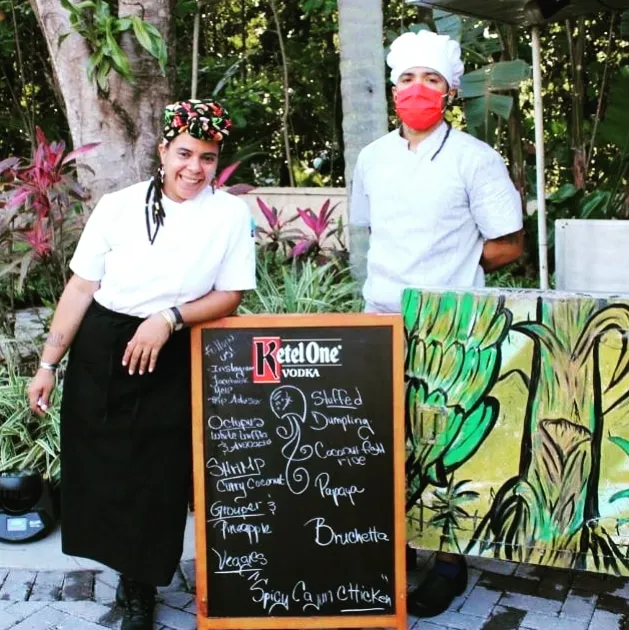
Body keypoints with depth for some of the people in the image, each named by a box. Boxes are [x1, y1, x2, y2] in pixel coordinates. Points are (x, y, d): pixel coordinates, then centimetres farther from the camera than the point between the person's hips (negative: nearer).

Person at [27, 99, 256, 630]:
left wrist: (169, 318, -20)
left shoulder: (232, 213, -5)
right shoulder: (118, 207, -4)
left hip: (172, 359, -1)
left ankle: (140, 586, 32)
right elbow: (80, 288, -2)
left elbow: (229, 296, -5)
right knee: (94, 466, 11)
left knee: (157, 479, 7)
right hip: (98, 350, 2)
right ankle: (123, 562, 40)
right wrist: (48, 364, -2)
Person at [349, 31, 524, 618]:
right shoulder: (372, 158, 8)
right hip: (380, 317, 5)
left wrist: (450, 269, -1)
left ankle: (449, 559, 16)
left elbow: (506, 246, -4)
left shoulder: (475, 158, -6)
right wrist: (410, 265, 8)